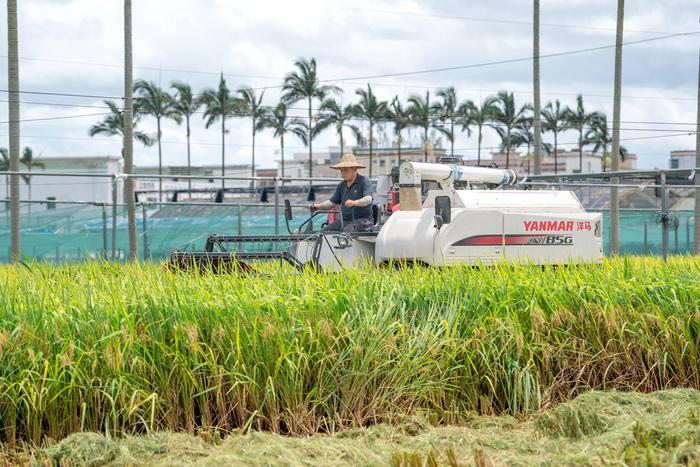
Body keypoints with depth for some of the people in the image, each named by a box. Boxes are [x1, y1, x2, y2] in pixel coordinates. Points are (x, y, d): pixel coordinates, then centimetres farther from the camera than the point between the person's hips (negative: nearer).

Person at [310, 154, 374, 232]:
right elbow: (332, 202, 20)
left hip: (362, 220, -7)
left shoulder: (364, 181, -6)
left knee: (346, 232, -35)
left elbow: (368, 199, -21)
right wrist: (319, 206, 2)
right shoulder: (341, 185, 15)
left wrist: (355, 203, -40)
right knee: (325, 231, -11)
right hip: (344, 220, 7)